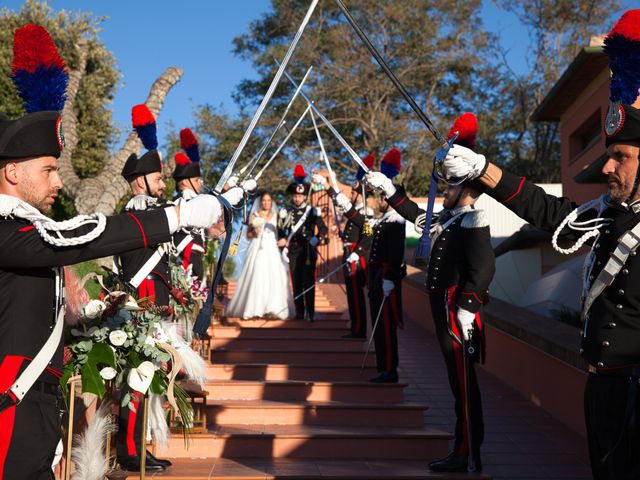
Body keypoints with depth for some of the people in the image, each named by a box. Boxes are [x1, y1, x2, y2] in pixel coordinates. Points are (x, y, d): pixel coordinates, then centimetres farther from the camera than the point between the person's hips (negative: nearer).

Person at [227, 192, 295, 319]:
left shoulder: (276, 216, 11)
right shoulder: (254, 216, 9)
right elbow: (248, 234, 8)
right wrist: (254, 233, -12)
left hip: (272, 251, 1)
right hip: (258, 250, -1)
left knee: (274, 278, -8)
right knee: (256, 278, -8)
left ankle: (272, 310, -7)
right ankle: (255, 308, -6)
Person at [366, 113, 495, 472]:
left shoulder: (473, 222, -14)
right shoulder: (449, 219, 15)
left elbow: (484, 267, -24)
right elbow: (418, 215, 33)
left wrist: (467, 308, -29)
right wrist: (389, 190, 32)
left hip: (458, 315, -10)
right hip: (445, 312, 10)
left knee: (464, 384, -5)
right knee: (459, 382, 13)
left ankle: (469, 458, 1)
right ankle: (463, 453, 21)